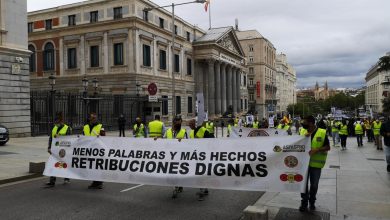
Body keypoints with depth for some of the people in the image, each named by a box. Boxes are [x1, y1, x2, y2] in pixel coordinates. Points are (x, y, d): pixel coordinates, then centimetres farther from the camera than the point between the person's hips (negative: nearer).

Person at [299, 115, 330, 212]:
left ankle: (312, 202, 30)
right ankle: (304, 203, 19)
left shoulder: (322, 133, -8)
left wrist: (317, 150, -21)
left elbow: (327, 147, -5)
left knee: (314, 184, 11)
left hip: (316, 163, -2)